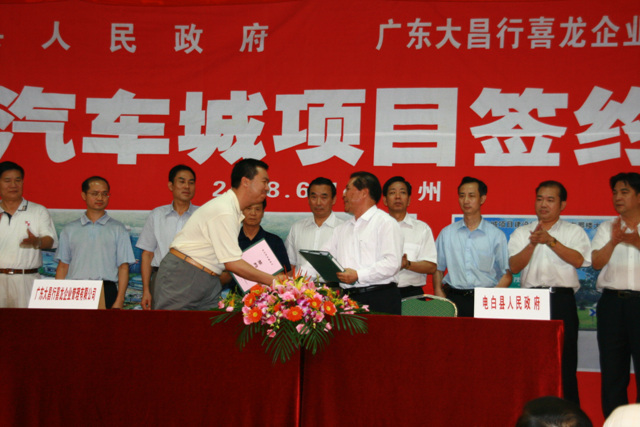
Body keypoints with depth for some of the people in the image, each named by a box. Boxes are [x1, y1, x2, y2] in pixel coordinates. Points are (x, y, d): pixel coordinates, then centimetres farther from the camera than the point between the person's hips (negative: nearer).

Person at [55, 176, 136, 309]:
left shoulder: (117, 229, 11)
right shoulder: (70, 229, 16)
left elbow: (123, 267, 4)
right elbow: (63, 266, 14)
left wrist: (119, 301, -6)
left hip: (107, 291, -1)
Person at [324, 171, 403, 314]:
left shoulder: (386, 223, -1)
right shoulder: (342, 229, 23)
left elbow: (391, 263, -13)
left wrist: (358, 275, -19)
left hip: (380, 298, -6)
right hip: (348, 299, 6)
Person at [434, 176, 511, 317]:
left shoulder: (496, 235, 8)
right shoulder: (447, 233, 14)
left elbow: (507, 275, 6)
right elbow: (438, 269, 16)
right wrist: (439, 296, -1)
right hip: (453, 298, 1)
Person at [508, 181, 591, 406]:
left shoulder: (574, 232, 10)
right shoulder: (521, 233, 15)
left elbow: (578, 260, -8)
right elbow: (514, 266, 3)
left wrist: (550, 241, -16)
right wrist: (532, 244, -12)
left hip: (562, 301, -2)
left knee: (565, 362, -3)